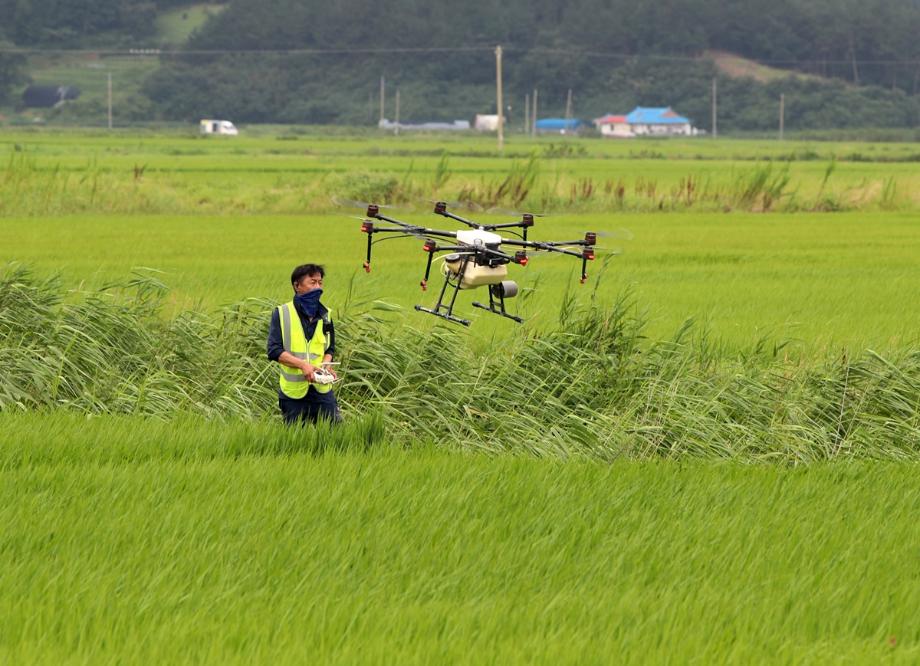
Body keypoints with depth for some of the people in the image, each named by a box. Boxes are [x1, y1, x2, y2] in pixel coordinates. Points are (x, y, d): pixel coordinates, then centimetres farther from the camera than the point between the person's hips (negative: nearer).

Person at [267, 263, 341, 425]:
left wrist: (326, 365, -5)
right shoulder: (282, 313, -2)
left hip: (321, 388, 3)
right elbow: (274, 350, -9)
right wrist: (302, 364, -22)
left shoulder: (325, 314, 11)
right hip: (293, 390, -3)